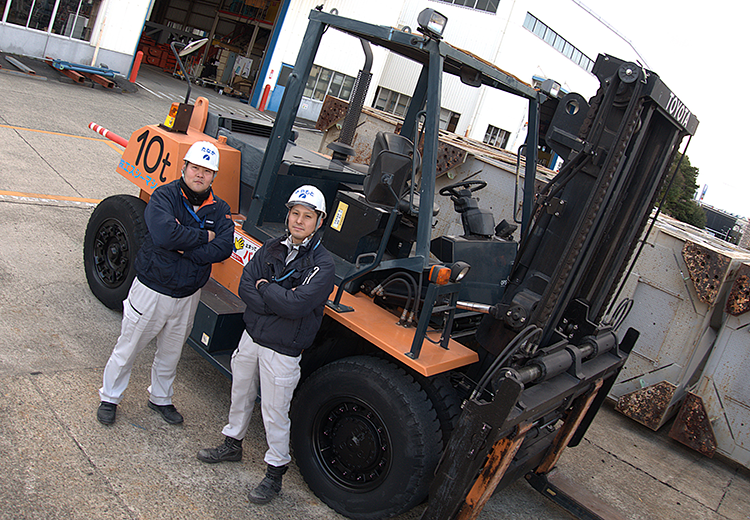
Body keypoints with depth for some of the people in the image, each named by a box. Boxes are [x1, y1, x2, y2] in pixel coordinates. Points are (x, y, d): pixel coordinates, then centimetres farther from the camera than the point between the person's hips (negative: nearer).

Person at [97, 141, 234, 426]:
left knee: (170, 354, 22)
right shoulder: (164, 196, -14)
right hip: (151, 290, -3)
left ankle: (160, 398, 45)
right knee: (127, 349, 14)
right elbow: (164, 234, -33)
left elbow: (224, 247, -18)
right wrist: (204, 236, -23)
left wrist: (186, 251, -25)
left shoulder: (219, 209, -2)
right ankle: (109, 397, 37)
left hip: (187, 296, 4)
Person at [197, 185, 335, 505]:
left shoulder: (322, 265, -17)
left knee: (274, 412, 5)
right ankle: (233, 444, 48)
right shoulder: (273, 248, 0)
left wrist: (263, 287, -15)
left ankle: (275, 471, 26)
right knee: (240, 394, 24)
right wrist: (279, 301, -20)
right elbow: (245, 287, -6)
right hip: (251, 337, 6)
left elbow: (296, 304, -29)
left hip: (282, 351, -6)